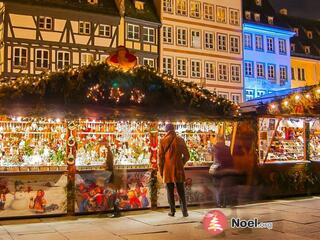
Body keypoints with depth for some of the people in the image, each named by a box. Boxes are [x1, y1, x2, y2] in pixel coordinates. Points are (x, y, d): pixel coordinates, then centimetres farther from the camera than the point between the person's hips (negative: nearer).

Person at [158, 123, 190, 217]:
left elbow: (160, 157, -3)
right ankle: (184, 211, 5)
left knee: (170, 191, 7)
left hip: (168, 169, -1)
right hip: (178, 169, 1)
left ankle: (172, 211, 7)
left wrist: (161, 170, 5)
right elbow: (187, 156, 2)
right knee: (181, 191, 7)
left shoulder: (163, 141, -3)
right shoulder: (180, 140, 0)